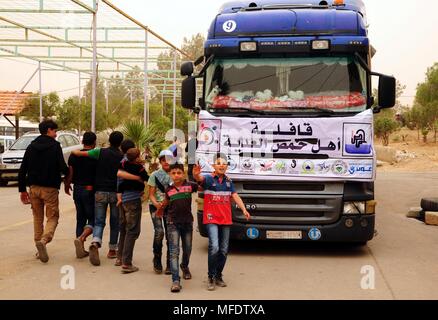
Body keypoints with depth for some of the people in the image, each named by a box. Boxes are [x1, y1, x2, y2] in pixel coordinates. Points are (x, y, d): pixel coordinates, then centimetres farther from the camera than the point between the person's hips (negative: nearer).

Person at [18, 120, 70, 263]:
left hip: (34, 187, 5)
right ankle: (44, 240, -24)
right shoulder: (55, 146, -7)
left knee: (38, 218, 16)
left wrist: (22, 189, 13)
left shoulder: (31, 147, 9)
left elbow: (22, 170, 8)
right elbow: (62, 167, -16)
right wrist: (69, 176, 5)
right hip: (50, 188, -5)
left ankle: (39, 248, 17)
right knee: (52, 217, 1)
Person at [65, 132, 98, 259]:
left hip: (77, 190, 5)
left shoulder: (74, 155, 3)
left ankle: (81, 250, 11)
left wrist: (67, 185, 20)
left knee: (80, 219, 13)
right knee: (92, 219, 5)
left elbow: (70, 174, 2)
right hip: (90, 190, -4)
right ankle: (81, 238, -20)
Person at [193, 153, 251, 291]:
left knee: (224, 250, 10)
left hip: (226, 219, 5)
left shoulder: (228, 181, 9)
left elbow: (235, 196, 4)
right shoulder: (208, 179, -6)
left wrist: (244, 210, -12)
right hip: (211, 219, -5)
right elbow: (199, 178, -28)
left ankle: (218, 276, 25)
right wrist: (196, 174, -53)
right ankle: (211, 278, -7)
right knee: (214, 247, -20)